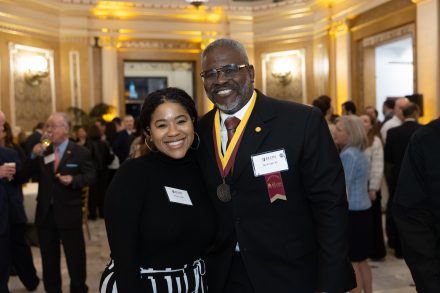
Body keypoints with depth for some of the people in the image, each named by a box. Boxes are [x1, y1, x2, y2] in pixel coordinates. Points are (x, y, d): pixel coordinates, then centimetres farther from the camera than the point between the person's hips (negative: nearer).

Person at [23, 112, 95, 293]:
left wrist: (73, 180, -26)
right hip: (45, 213, 4)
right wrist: (33, 156, -15)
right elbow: (27, 175, 1)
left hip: (69, 214, -4)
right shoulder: (42, 152, 8)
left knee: (75, 257, 8)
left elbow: (90, 176, -8)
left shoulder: (80, 152, -4)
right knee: (49, 259, 16)